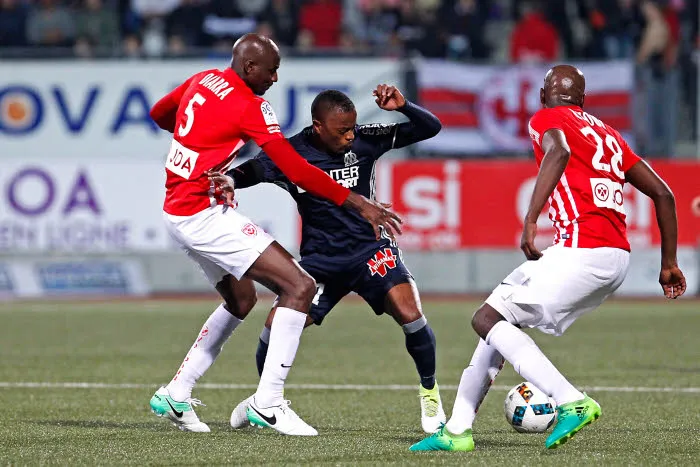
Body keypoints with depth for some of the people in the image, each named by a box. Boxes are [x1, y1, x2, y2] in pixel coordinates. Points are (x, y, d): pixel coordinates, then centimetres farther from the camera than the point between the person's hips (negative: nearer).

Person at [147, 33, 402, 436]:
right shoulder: (248, 106, -16)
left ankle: (175, 395, 27)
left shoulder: (203, 81, 9)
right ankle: (268, 402, -14)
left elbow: (159, 113, 27)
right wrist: (357, 202, -16)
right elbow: (296, 170, -19)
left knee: (242, 299, 26)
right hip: (204, 212, -10)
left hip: (177, 212, 10)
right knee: (300, 287, -13)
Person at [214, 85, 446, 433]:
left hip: (370, 249, 0)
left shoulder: (365, 140, -8)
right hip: (320, 260, 1)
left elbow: (430, 128, -5)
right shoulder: (290, 154, -10)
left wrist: (402, 106, -24)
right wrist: (229, 180, -37)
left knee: (410, 315, -23)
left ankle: (429, 392, 3)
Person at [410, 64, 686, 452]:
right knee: (499, 316, 17)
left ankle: (572, 402, -18)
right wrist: (668, 264, 28)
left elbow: (559, 151, -21)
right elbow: (662, 193, 23)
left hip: (583, 252, -8)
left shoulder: (547, 119, 4)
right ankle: (457, 430, 16)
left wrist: (530, 221, -29)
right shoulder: (606, 132, 25)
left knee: (488, 319, -5)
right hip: (617, 257, 8)